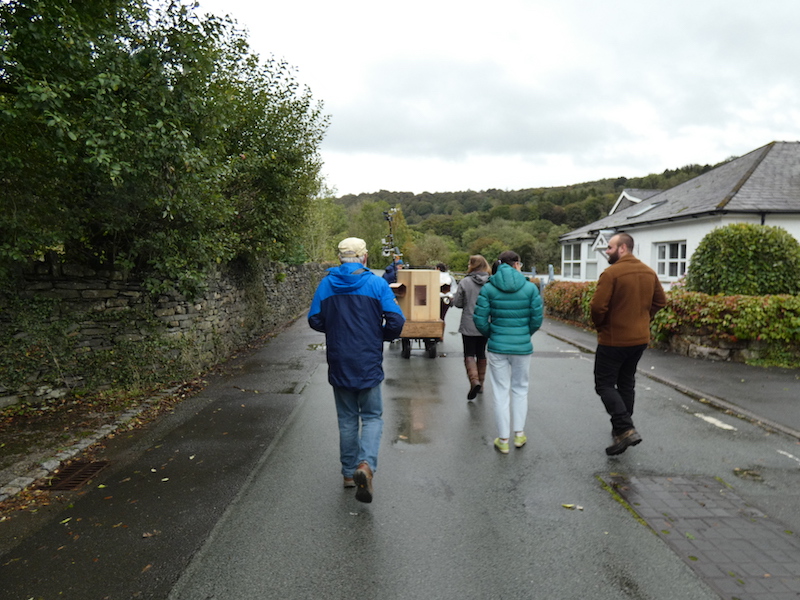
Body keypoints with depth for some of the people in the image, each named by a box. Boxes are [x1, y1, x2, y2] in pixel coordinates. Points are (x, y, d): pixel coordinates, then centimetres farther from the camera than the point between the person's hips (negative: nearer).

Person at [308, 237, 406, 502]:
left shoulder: (326, 284, 0)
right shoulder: (377, 284, -7)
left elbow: (314, 320, 1)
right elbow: (396, 320, -11)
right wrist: (383, 336, 9)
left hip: (339, 365, 3)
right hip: (369, 364, -2)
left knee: (347, 418, 16)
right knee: (372, 417, 9)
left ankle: (349, 472, 23)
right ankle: (366, 464, -13)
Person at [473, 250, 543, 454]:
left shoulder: (488, 288, -4)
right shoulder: (530, 288, -4)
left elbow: (480, 319, -7)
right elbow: (537, 318, -3)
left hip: (497, 346, 0)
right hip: (523, 346, 0)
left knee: (501, 392, 9)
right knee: (520, 388, 19)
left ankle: (503, 440, 15)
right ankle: (519, 433, 23)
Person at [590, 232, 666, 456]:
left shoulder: (611, 273, -18)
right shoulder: (649, 272, 6)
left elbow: (598, 306, -22)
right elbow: (660, 301, 13)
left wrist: (600, 326, -4)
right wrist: (642, 319, 16)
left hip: (614, 339, -7)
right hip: (640, 338, 8)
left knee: (604, 384, 1)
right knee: (626, 383, 19)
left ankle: (626, 430, -10)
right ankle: (621, 428, 28)